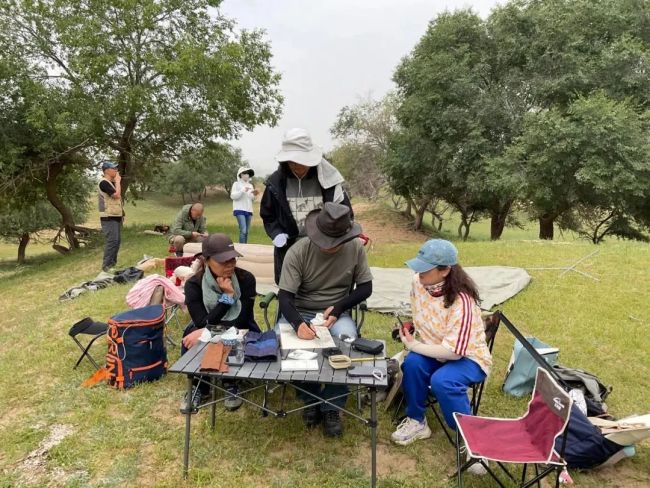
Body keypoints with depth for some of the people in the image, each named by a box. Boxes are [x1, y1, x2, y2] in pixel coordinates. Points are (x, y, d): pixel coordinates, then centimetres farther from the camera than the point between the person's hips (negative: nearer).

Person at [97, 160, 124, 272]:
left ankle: (112, 264, 21)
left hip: (116, 216, 10)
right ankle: (106, 266, -9)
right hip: (109, 218, -10)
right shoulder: (104, 183, -14)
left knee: (117, 240, 12)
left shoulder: (112, 183, 17)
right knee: (112, 240, -14)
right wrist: (118, 181, -11)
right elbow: (117, 194, -23)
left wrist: (121, 213, 16)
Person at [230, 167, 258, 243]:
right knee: (243, 230, -16)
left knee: (246, 231, 6)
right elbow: (233, 196, -8)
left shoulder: (250, 185, 18)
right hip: (240, 210, -6)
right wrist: (243, 191, -17)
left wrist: (254, 195, 0)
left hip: (249, 210, 6)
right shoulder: (236, 184, 1)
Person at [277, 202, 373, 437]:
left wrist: (338, 307, -17)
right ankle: (311, 397, -3)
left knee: (347, 339, -31)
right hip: (299, 311, 0)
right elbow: (285, 296, -19)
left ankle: (332, 408, -10)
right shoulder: (298, 251, -18)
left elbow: (365, 287, -2)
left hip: (336, 311, 0)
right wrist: (298, 323, -39)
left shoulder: (356, 248, -11)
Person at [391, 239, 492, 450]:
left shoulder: (461, 301, -32)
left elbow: (454, 351, -30)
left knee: (442, 381, -34)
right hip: (434, 351, 6)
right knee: (412, 363, -25)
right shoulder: (418, 282, -13)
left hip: (467, 357, -5)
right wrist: (411, 340, -3)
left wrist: (414, 346, -22)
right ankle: (416, 421, -2)